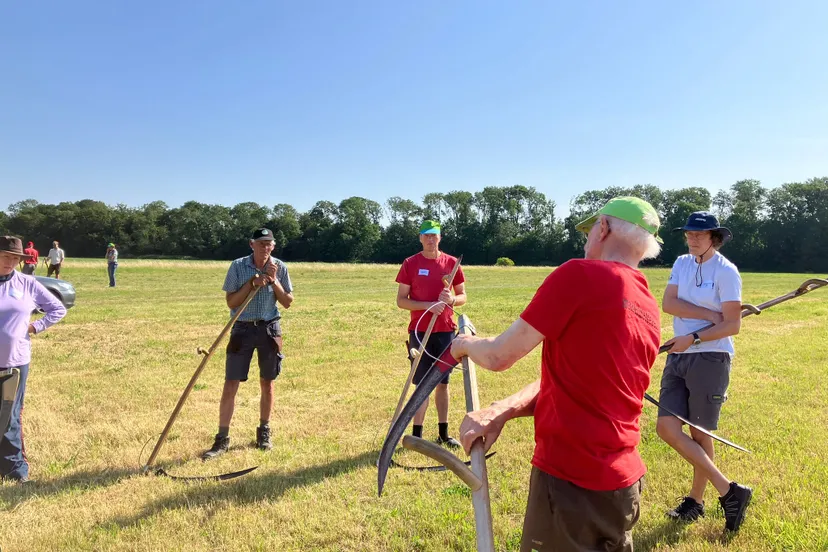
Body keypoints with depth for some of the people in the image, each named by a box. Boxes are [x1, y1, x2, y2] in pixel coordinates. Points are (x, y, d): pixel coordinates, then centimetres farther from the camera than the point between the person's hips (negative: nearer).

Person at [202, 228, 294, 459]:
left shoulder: (280, 268, 0)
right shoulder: (238, 266, -5)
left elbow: (287, 303, 0)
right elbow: (231, 302, -6)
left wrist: (274, 280, -13)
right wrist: (252, 282, -18)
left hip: (269, 329, 2)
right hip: (243, 329, -1)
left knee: (267, 384, 11)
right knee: (230, 384, -2)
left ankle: (264, 432, 27)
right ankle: (222, 439, 7)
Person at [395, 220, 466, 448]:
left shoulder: (452, 263, 4)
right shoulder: (410, 264, -2)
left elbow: (463, 296, 10)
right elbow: (401, 300, -3)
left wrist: (452, 300, -13)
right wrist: (427, 305, -17)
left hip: (446, 331, 2)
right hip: (420, 332, -2)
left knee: (442, 383, 10)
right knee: (423, 384, 0)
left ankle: (443, 433, 19)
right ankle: (417, 435, 9)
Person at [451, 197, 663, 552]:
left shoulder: (580, 275, -16)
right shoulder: (649, 311, 8)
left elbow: (500, 356, -11)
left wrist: (465, 345, 10)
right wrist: (500, 411, -2)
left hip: (572, 480, -8)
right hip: (622, 479, 8)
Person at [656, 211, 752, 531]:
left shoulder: (726, 271, -8)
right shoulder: (682, 263, 10)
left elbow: (732, 326, -12)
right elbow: (667, 304, -4)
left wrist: (693, 338, -19)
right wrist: (709, 314, -13)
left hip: (710, 358, -6)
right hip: (678, 358, 6)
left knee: (699, 433, 3)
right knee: (667, 428, 0)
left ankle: (696, 499, 22)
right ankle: (728, 491, 13)